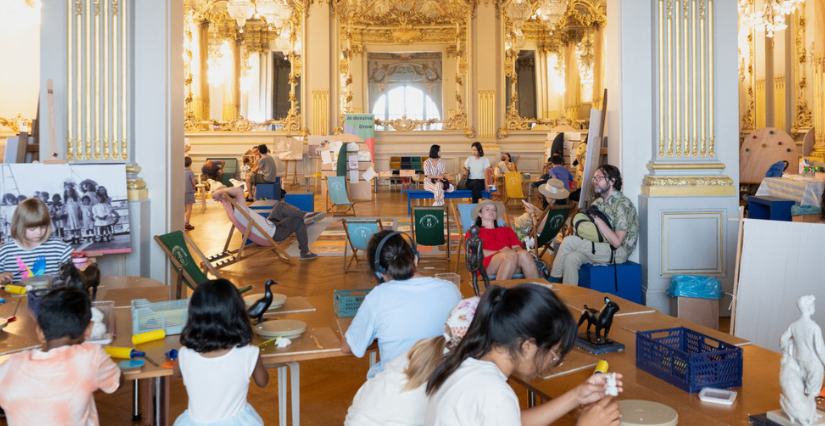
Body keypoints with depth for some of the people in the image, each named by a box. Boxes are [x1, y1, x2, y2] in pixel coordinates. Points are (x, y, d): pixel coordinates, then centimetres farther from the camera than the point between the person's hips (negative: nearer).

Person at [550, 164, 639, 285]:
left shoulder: (623, 203, -12)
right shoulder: (598, 202, 15)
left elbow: (616, 242, -19)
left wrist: (597, 220, -19)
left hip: (619, 252, -8)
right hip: (599, 249, 8)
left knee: (569, 241, -21)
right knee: (571, 258, -23)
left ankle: (552, 280, -6)